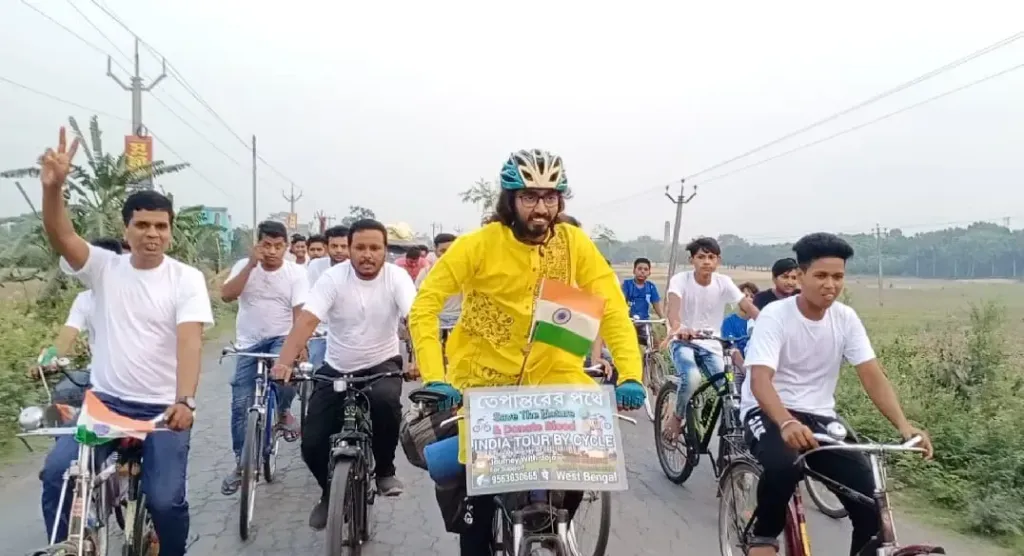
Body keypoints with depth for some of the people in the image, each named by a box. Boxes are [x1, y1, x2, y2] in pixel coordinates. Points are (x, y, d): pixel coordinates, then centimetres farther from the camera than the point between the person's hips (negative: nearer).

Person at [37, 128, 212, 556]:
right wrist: (53, 186, -37)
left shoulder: (187, 279, -6)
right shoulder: (104, 267, 1)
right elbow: (60, 237, -17)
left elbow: (190, 340, -17)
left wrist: (184, 400, -32)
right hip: (105, 400, 3)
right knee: (57, 474, -16)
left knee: (165, 500, -12)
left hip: (163, 407, -2)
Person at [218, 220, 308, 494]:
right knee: (240, 405, 0)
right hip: (249, 343, 2)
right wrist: (252, 264, -20)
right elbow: (226, 295, -17)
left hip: (282, 339, -1)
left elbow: (300, 312, -13)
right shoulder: (244, 266, -2)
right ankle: (241, 463, 15)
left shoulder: (296, 272, -6)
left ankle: (284, 413, -1)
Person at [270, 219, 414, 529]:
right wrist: (284, 363, -37)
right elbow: (307, 320, -22)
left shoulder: (397, 277, -12)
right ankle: (331, 492, 27)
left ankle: (385, 471, -8)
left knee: (385, 400, -35)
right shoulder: (333, 278, -12)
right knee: (312, 444, -6)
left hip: (382, 364, -1)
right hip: (336, 369, 2)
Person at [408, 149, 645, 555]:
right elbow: (424, 306, -18)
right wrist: (434, 379, -30)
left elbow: (613, 310, -13)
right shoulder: (480, 243, -16)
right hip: (482, 379, -2)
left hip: (550, 376, 2)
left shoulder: (574, 244, -10)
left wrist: (630, 375, -27)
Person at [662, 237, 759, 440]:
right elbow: (673, 307, -31)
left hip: (711, 346, 3)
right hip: (684, 342, -3)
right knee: (692, 378, -32)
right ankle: (676, 417, -4)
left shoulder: (723, 282, -5)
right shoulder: (680, 280, -13)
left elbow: (748, 306, -15)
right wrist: (677, 328, -53)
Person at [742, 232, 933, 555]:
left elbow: (873, 376, -6)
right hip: (769, 412, -4)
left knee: (870, 499, -14)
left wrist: (904, 425, -23)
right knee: (782, 464, -37)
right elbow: (760, 381, -27)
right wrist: (787, 424, -47)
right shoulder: (775, 316, -16)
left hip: (819, 416, 5)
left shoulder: (846, 318, -1)